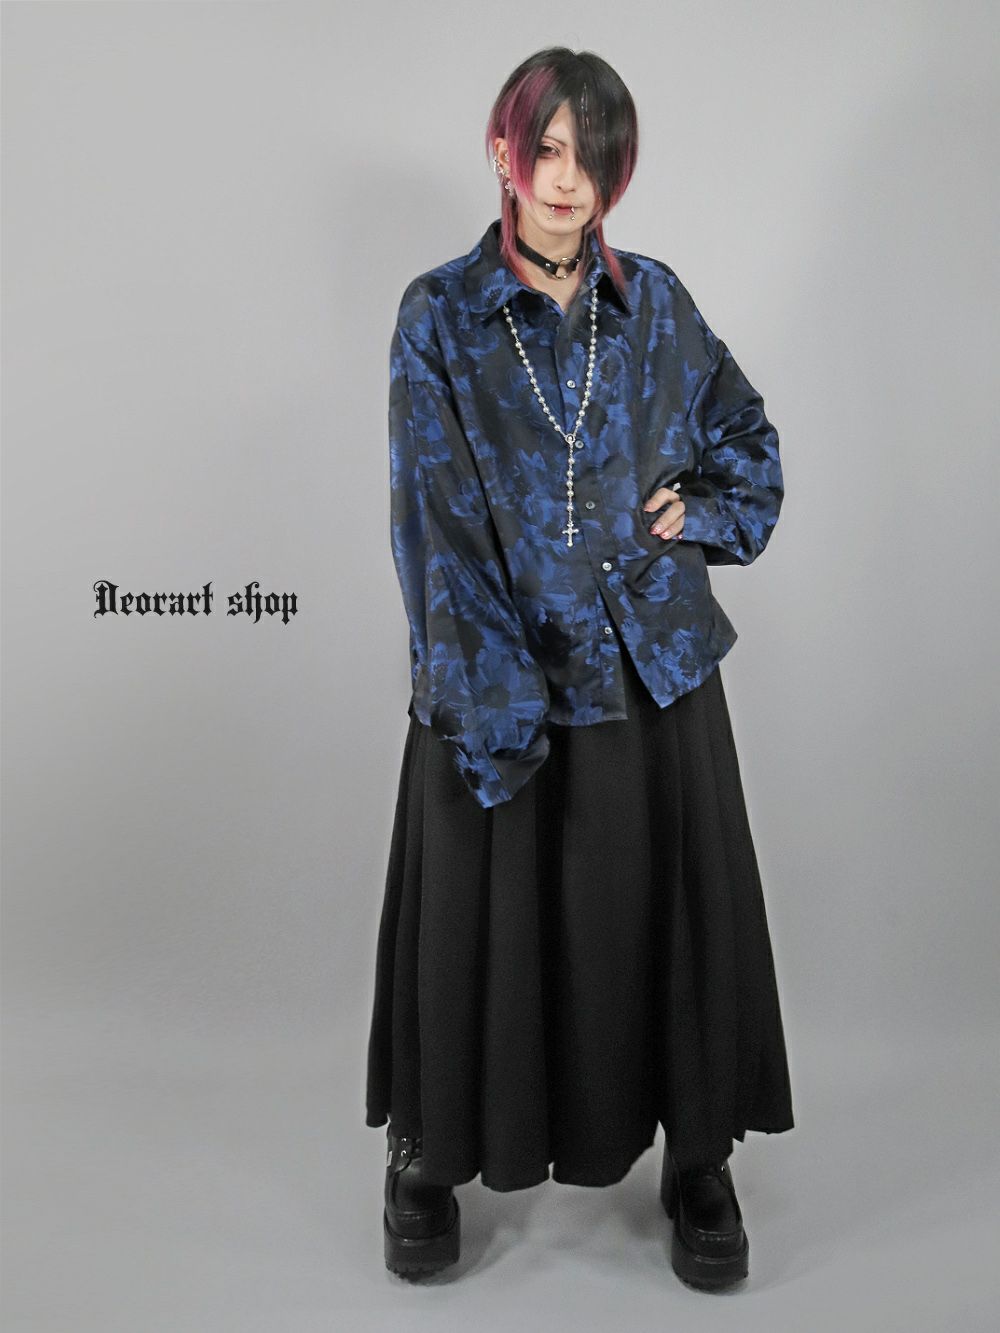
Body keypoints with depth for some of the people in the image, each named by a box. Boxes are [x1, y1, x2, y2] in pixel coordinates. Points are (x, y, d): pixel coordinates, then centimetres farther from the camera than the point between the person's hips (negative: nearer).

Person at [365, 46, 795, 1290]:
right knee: (482, 924, 8)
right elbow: (436, 525, -10)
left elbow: (748, 437, 20)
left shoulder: (656, 303, 6)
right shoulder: (438, 314, -3)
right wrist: (498, 710, -16)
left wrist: (703, 514, 0)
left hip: (655, 665, 3)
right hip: (494, 680, -2)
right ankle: (431, 1154, 31)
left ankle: (697, 1156, 30)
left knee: (673, 915, 9)